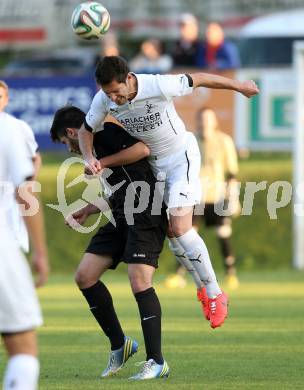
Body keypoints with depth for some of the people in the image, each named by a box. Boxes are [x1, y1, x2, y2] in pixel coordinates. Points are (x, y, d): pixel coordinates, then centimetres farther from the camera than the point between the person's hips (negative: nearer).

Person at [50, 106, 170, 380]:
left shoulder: (105, 132, -5)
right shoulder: (96, 146, 23)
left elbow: (142, 149, -21)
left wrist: (103, 162, -13)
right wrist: (88, 211, 24)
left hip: (146, 215, -10)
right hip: (122, 218, 10)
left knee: (139, 282, -17)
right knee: (85, 276, 4)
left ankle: (157, 362, -12)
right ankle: (119, 345, 13)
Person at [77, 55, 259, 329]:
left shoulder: (159, 86, -31)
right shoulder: (103, 100, -17)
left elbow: (199, 79, -15)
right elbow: (86, 130, 1)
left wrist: (240, 87, 0)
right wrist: (89, 157, -21)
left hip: (181, 155, -6)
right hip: (151, 161, 6)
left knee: (180, 227, -16)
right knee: (170, 232, 7)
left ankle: (215, 294, -5)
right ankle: (202, 285, 25)